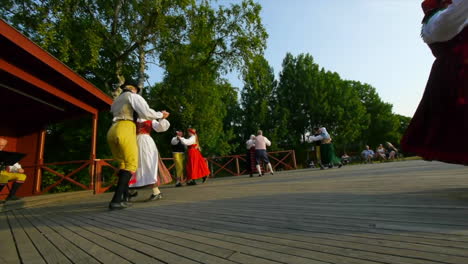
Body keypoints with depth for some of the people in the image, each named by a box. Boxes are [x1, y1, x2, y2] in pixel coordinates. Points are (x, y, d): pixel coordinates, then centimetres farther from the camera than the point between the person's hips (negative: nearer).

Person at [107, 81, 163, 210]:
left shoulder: (116, 101, 32)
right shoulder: (134, 96, 8)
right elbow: (146, 113, -7)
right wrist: (160, 115, 7)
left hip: (112, 131, 8)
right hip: (125, 130, -8)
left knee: (123, 164, 13)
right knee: (131, 165, -8)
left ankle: (124, 195, 9)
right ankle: (116, 200, -18)